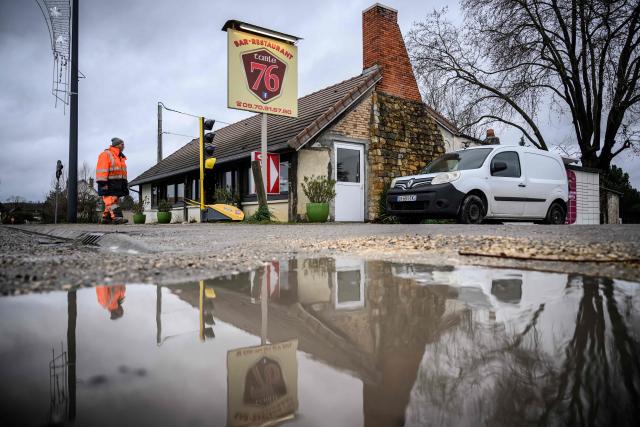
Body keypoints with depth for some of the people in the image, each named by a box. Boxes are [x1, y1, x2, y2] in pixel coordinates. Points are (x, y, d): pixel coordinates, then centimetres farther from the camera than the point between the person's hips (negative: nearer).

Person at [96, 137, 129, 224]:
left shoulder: (121, 157, 22)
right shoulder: (106, 154, -5)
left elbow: (122, 172, 25)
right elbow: (102, 170, -13)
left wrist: (125, 184, 20)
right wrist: (103, 183, -20)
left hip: (117, 184, 9)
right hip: (109, 183, -9)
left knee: (112, 201, 9)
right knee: (111, 201, -15)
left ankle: (105, 218, 15)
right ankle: (117, 217, -25)